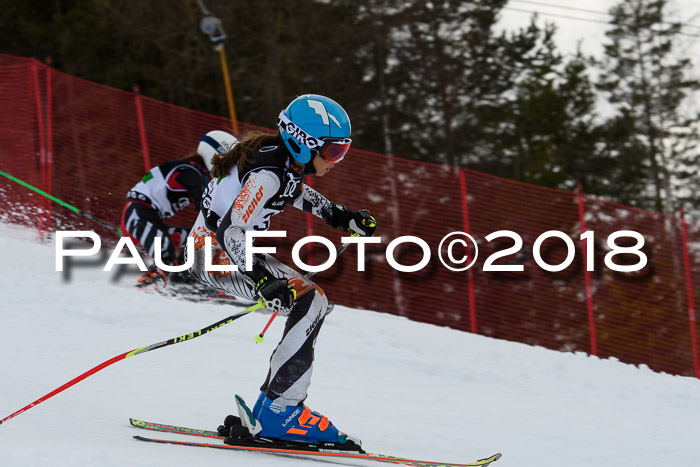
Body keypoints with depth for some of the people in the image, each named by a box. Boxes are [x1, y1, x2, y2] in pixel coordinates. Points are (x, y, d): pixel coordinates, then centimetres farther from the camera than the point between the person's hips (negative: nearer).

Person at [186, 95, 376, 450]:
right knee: (309, 302, -20)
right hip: (216, 255, -10)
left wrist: (343, 217, 17)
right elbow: (229, 230, -33)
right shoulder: (268, 173, -26)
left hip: (228, 248, 10)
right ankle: (276, 411, -20)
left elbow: (296, 192, 27)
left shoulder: (287, 161, 3)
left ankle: (269, 413, 5)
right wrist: (263, 281, -42)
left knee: (312, 303, 9)